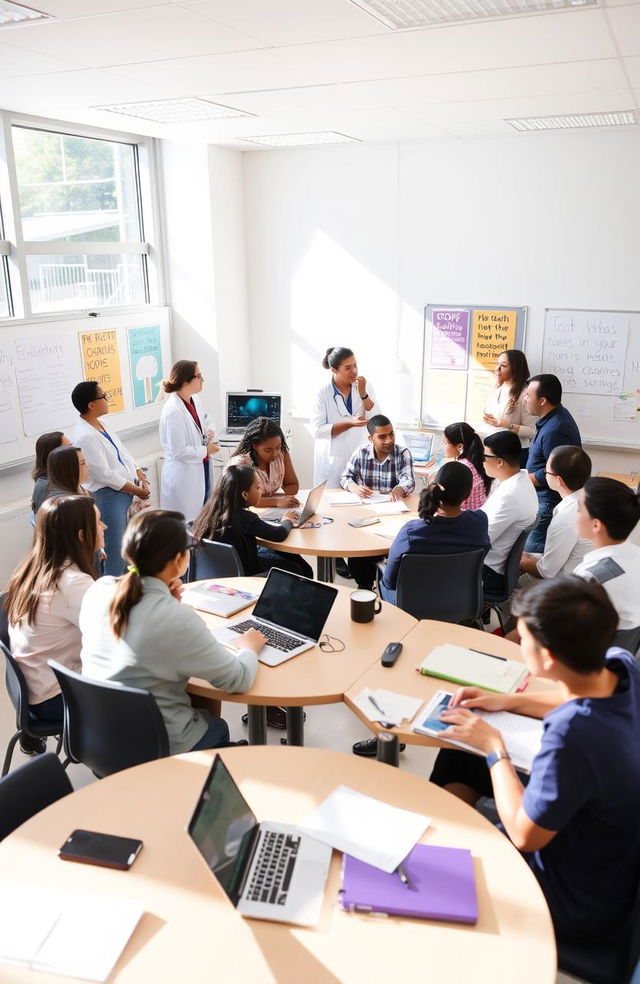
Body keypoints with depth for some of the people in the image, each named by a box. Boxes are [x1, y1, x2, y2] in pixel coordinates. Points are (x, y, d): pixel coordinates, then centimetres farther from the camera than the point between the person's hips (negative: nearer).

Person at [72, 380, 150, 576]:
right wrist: (138, 491, -11)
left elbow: (123, 452, 14)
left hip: (126, 491, 9)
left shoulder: (100, 425, 8)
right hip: (108, 495, -9)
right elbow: (105, 475, -20)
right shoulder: (85, 437, -20)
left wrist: (142, 479, 3)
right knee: (115, 553, -2)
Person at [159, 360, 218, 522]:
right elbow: (179, 452, -23)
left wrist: (209, 431, 3)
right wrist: (206, 450, -12)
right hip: (183, 476, -8)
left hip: (201, 469, 9)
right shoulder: (173, 411, -24)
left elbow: (206, 419, 24)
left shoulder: (194, 399, 2)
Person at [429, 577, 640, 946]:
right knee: (456, 758, 18)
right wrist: (510, 701, 0)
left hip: (578, 906, -7)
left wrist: (494, 747, -16)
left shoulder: (572, 735, -43)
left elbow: (525, 835, -27)